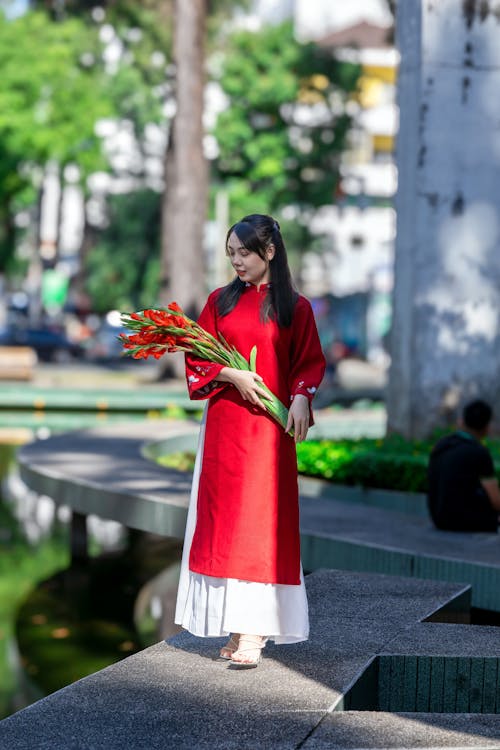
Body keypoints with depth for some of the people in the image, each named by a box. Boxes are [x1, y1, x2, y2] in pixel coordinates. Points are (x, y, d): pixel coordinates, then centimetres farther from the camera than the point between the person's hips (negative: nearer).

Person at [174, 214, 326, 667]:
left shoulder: (294, 307, 3)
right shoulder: (220, 301, 10)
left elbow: (310, 362, 5)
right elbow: (197, 358, 8)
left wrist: (301, 398, -13)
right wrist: (231, 375, -9)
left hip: (270, 426, -3)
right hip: (225, 422, 3)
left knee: (260, 521, -8)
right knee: (223, 518, 1)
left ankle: (253, 633, -11)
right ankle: (239, 627, 8)